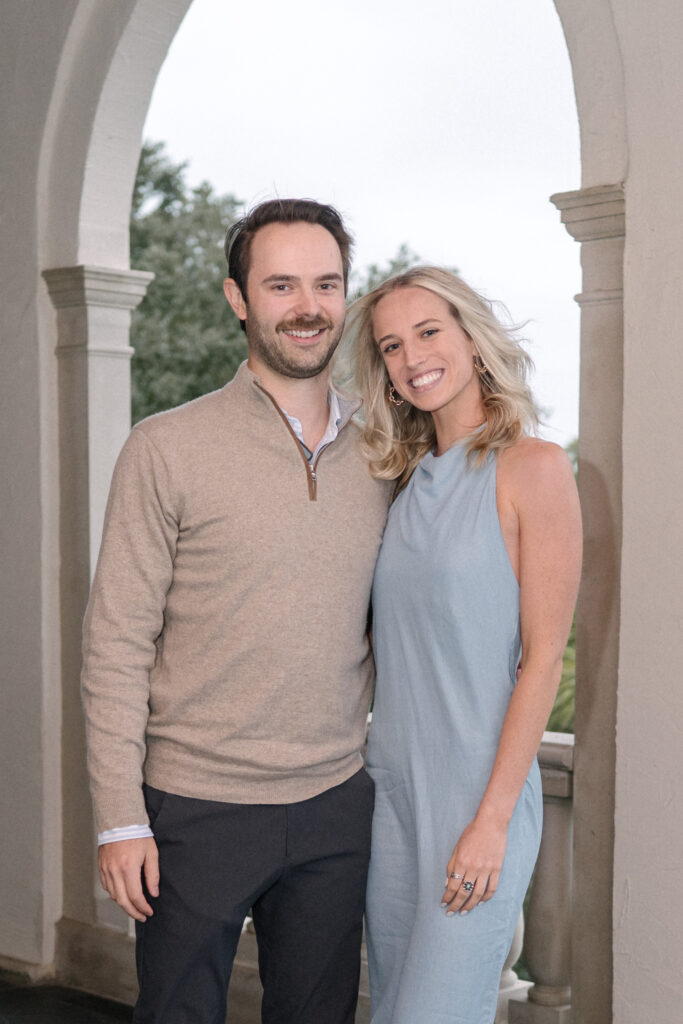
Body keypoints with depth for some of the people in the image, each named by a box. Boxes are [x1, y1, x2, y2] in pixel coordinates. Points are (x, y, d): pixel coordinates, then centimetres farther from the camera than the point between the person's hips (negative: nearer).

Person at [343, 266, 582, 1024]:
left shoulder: (532, 468, -9)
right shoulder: (408, 479, 10)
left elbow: (543, 655, -11)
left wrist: (492, 818, -14)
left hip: (479, 790, -6)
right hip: (390, 786, 6)